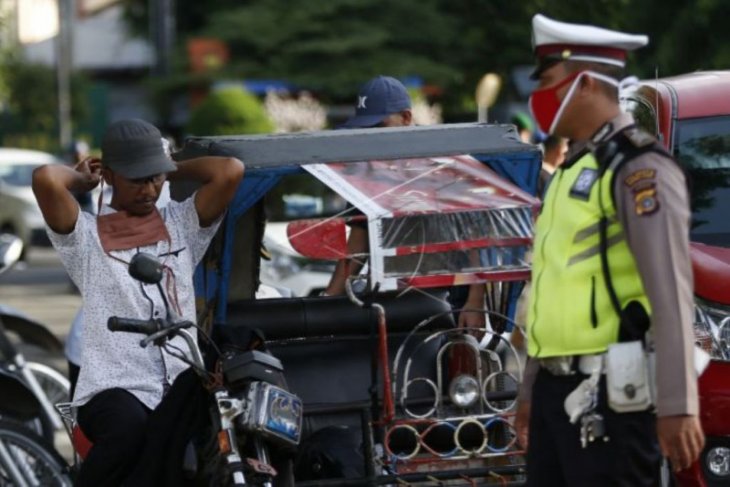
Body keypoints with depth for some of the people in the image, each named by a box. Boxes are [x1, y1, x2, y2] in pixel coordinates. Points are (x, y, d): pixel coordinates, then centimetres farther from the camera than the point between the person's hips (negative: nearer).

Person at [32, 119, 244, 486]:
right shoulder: (86, 235, 8)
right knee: (129, 426, -38)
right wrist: (81, 179, 12)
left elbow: (231, 171, 4)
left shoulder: (181, 223, 18)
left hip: (180, 387, 3)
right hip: (113, 388, -3)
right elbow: (45, 179, -10)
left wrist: (171, 171, 18)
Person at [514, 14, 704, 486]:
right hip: (559, 389, 9)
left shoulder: (638, 167, -10)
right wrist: (531, 391, 25)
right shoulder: (574, 170, 19)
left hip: (610, 394, -9)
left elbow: (670, 293, -17)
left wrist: (677, 405, -22)